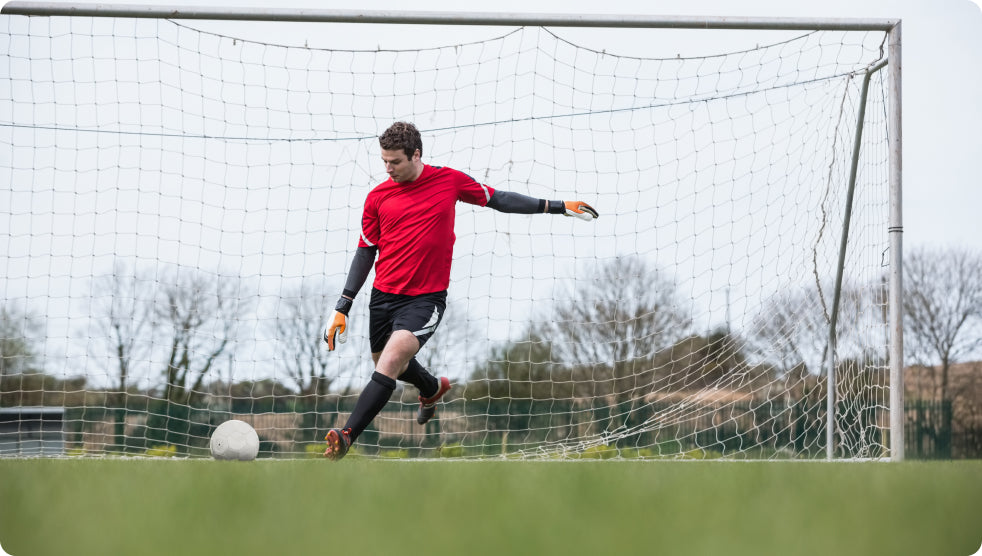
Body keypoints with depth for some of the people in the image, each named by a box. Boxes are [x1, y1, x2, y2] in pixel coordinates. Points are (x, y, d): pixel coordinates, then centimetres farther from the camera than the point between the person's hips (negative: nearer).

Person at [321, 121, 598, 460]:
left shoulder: (449, 180, -1)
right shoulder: (378, 197, 2)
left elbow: (496, 199, 12)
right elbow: (365, 253, 9)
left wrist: (556, 207, 11)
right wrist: (342, 307, 4)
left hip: (426, 298, -4)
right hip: (384, 295, 4)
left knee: (389, 364, -22)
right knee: (389, 364, 19)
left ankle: (346, 436, -24)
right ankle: (433, 388, 52)